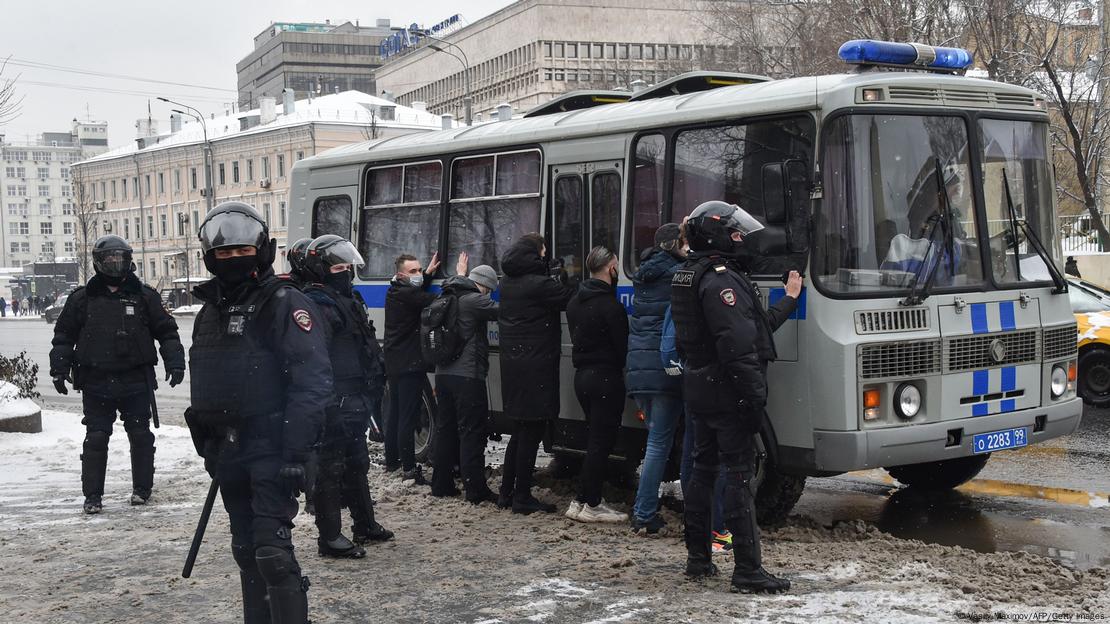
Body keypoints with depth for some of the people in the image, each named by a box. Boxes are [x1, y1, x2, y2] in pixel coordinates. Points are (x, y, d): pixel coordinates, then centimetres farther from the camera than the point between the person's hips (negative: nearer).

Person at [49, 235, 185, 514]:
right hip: (96, 383, 0)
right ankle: (92, 495, 9)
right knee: (96, 438, 1)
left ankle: (142, 488, 19)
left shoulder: (144, 296, 6)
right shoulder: (82, 299, 6)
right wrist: (60, 368, 4)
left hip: (136, 382, 0)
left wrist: (174, 363, 0)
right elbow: (63, 336, 12)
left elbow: (166, 331, 9)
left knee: (141, 436, 6)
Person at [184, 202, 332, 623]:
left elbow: (312, 383, -18)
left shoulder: (284, 303, -10)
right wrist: (208, 449, 20)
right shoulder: (211, 311, 15)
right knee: (246, 551, 13)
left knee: (272, 550, -14)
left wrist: (294, 455, -23)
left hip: (272, 448, -7)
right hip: (229, 452, 8)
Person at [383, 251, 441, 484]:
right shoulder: (405, 294, -18)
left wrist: (429, 272, 22)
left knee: (395, 412, 18)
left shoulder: (395, 292, 12)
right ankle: (409, 469, -10)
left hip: (394, 364, 11)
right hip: (409, 365, -11)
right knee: (408, 418, -10)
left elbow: (418, 295, 32)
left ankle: (391, 461, 26)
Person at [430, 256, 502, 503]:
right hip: (467, 376, -9)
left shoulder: (447, 298, 13)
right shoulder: (474, 301, -13)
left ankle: (441, 484, 19)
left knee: (445, 429, 15)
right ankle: (475, 490, -5)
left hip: (443, 374, 9)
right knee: (472, 433, -5)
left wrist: (459, 274, 45)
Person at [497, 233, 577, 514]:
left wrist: (557, 280, 4)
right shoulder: (538, 284, -16)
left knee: (520, 431, 17)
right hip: (536, 367, -8)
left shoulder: (507, 283, 10)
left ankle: (506, 492, 20)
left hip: (512, 363, 8)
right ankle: (522, 498, 3)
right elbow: (570, 299, -12)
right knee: (531, 433, -1)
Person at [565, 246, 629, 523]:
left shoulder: (575, 303, 12)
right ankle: (589, 504, 0)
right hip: (606, 378, -9)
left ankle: (584, 501, 16)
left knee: (594, 440, 15)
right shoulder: (609, 306, -16)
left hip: (582, 375, 9)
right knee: (602, 441, -2)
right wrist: (621, 369, 4)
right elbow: (622, 345, -11)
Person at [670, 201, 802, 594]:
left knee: (703, 470, 15)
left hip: (699, 390, 10)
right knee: (739, 476, -7)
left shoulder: (694, 275, 17)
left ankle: (698, 559, 22)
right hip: (727, 393, -10)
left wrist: (788, 300, 28)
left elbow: (753, 327, 21)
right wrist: (756, 398, -21)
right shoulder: (722, 280, -16)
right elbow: (737, 347, -23)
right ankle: (748, 570, -5)